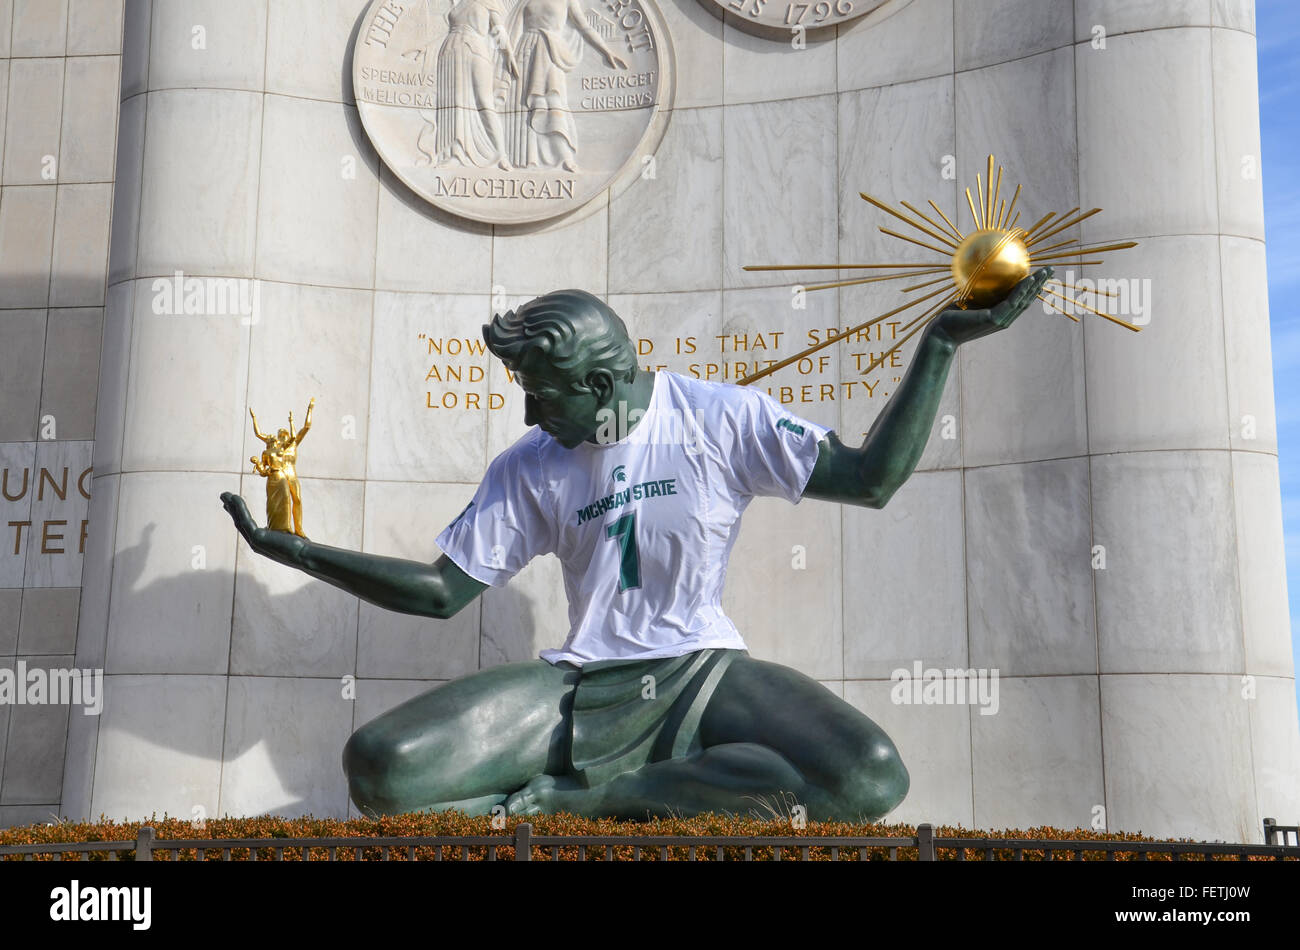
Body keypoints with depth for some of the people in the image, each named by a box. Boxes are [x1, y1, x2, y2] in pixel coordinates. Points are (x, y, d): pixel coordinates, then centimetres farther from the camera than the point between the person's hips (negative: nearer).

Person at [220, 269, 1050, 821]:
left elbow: (871, 477, -4)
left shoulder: (723, 419, -2)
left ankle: (582, 794, -18)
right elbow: (443, 591, 7)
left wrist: (942, 344, -9)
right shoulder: (527, 470, 6)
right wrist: (299, 553, 2)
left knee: (872, 782, -32)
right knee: (379, 768, -21)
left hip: (702, 674, -1)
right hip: (581, 689, 1)